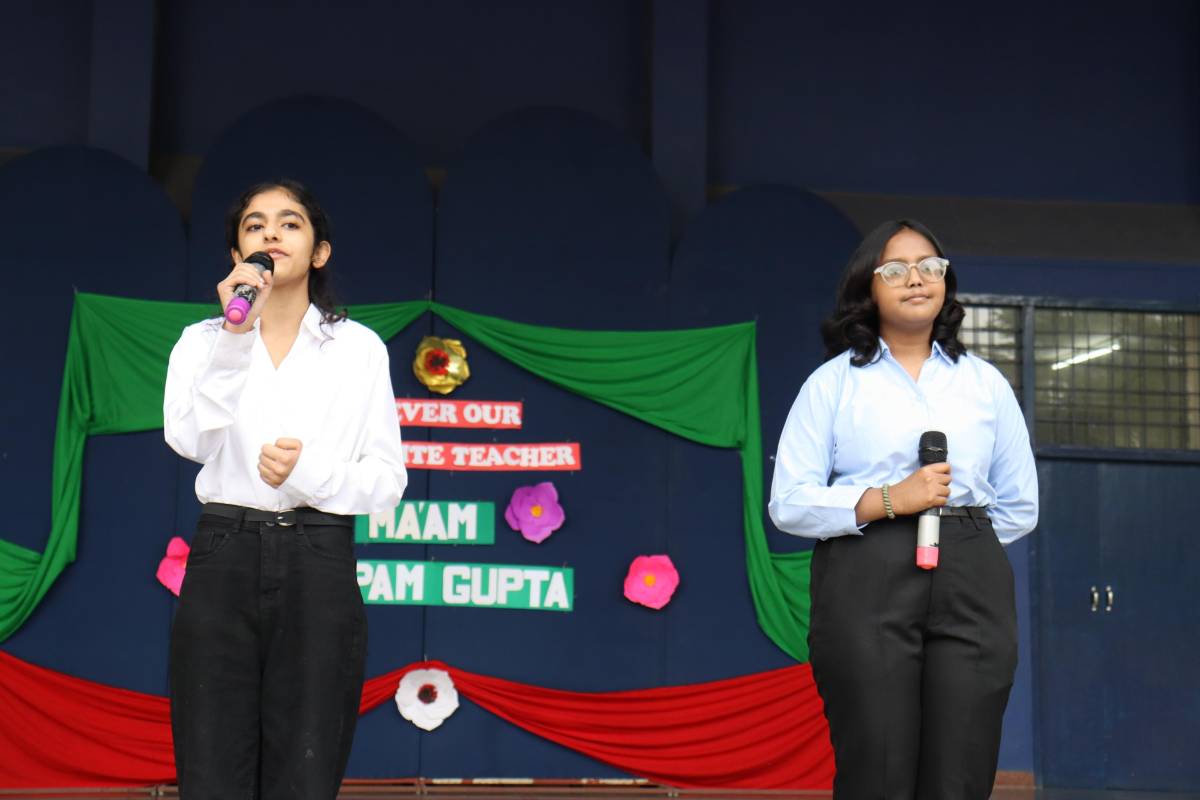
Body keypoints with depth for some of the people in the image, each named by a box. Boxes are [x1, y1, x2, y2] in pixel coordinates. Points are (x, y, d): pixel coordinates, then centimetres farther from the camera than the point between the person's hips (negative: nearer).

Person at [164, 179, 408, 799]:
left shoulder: (359, 348, 8)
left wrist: (311, 470, -14)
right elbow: (189, 438, -10)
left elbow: (387, 482, 3)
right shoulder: (205, 340, 10)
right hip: (223, 563, 1)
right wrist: (235, 336, -18)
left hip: (319, 568, 0)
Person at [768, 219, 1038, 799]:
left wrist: (955, 533, 12)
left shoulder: (985, 382, 16)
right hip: (865, 588, -2)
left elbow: (1019, 507, 21)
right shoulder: (832, 382, 7)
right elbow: (789, 504, -2)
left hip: (972, 590, 3)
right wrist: (890, 500, -11)